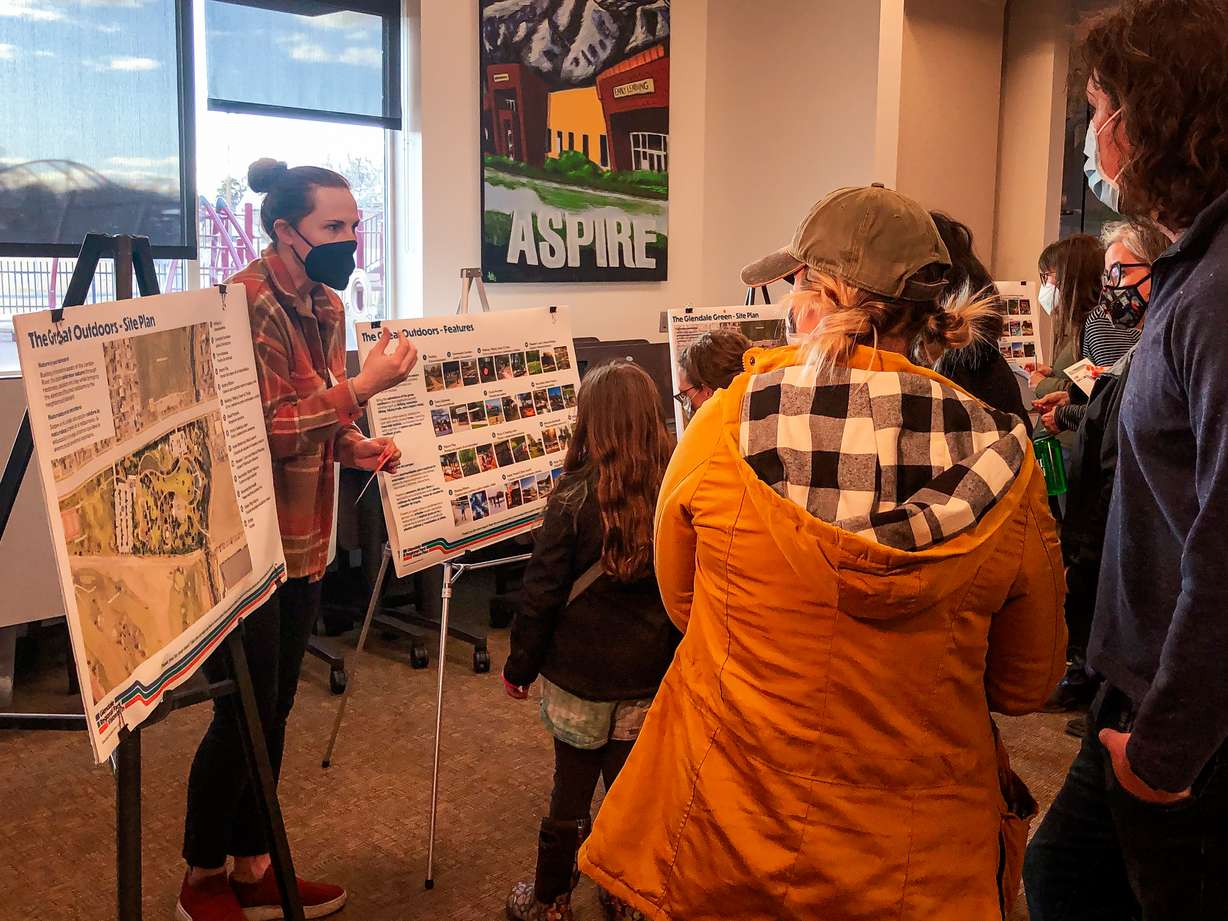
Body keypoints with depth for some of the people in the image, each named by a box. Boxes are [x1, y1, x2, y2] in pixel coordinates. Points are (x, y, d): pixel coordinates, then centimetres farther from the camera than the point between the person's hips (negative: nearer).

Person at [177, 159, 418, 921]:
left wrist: (356, 448, 0)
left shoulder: (327, 305, 9)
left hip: (304, 544, 8)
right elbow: (266, 430, -22)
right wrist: (363, 387, -22)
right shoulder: (246, 306, -17)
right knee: (241, 717, 3)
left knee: (273, 713, 16)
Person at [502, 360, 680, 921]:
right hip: (652, 679, 3)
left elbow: (542, 592, -9)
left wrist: (520, 666, 3)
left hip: (581, 675, -2)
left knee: (571, 791, 11)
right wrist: (682, 660, 15)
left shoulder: (576, 496, -14)